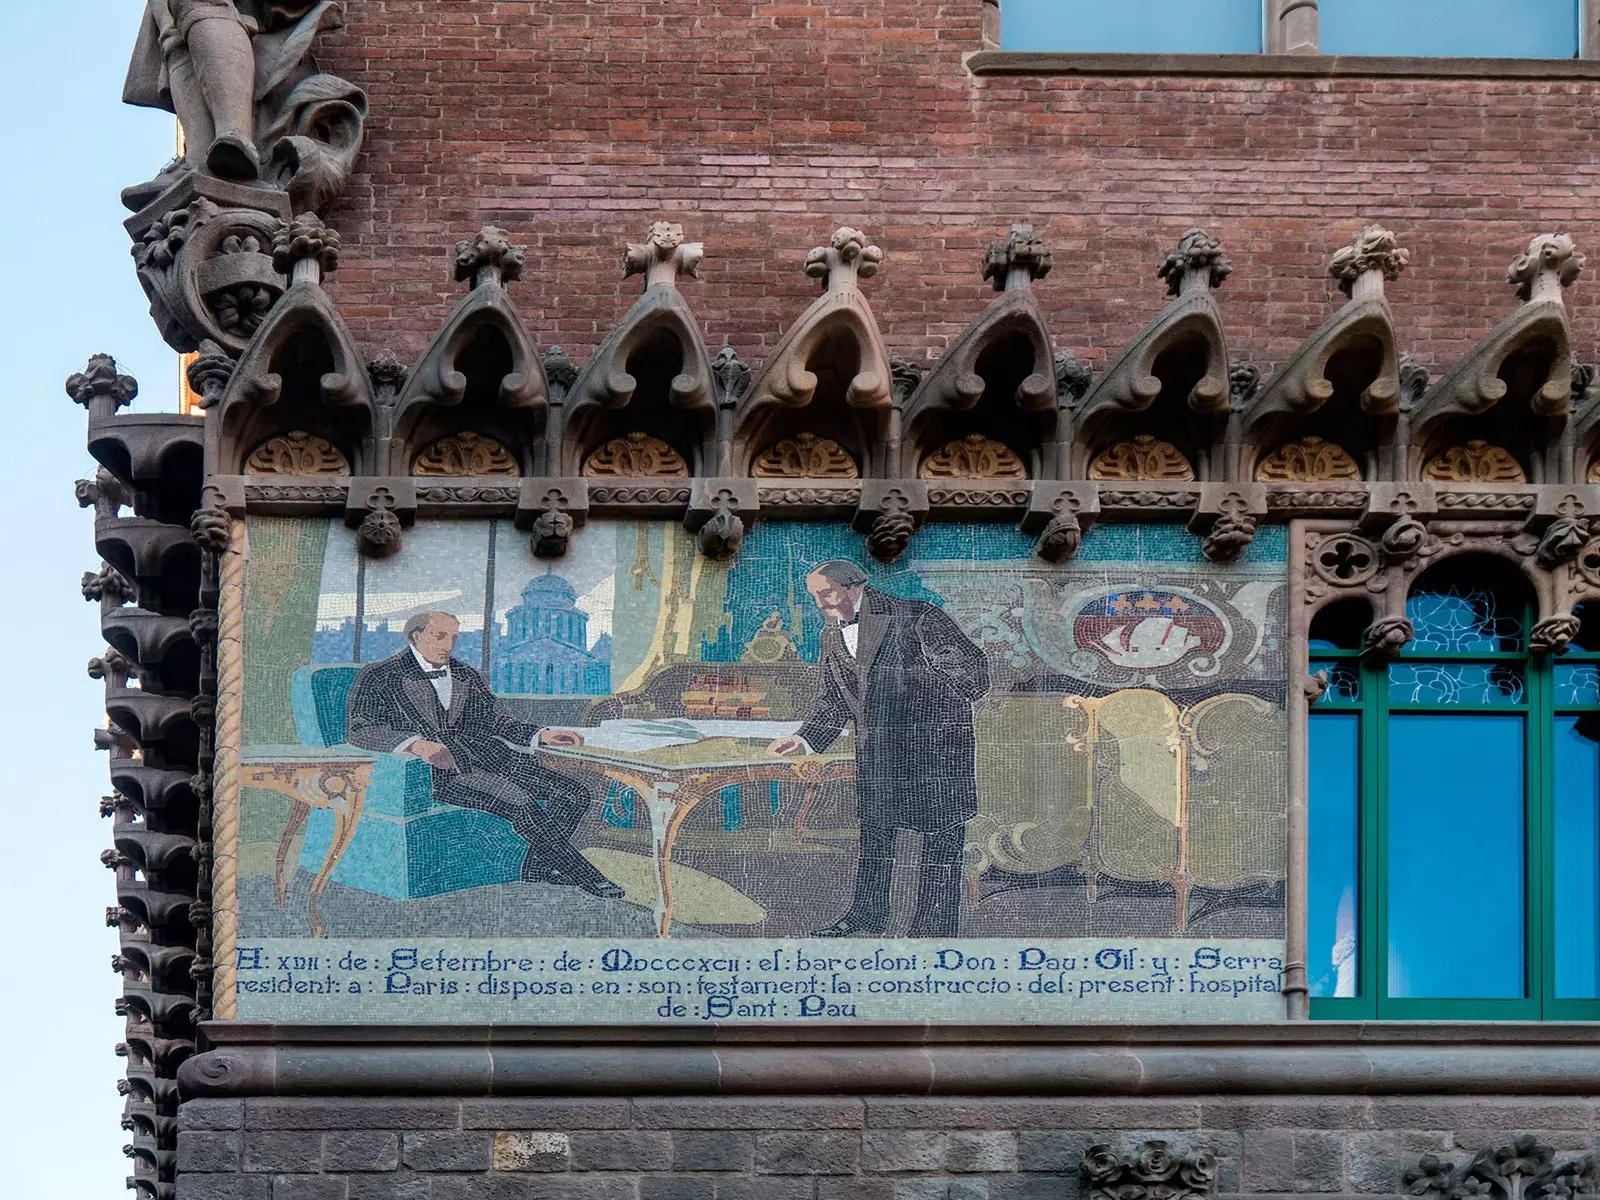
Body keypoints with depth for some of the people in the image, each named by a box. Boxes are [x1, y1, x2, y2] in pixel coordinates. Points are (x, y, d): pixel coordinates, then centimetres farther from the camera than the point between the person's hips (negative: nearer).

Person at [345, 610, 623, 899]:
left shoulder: (466, 677, 23)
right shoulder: (380, 677, 2)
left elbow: (497, 720, 23)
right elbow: (358, 729, -11)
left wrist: (540, 735, 3)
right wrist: (416, 744, -27)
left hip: (487, 757, 7)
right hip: (440, 769, -7)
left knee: (572, 795, -12)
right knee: (520, 801, -29)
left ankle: (537, 866, -3)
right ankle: (586, 877, -20)